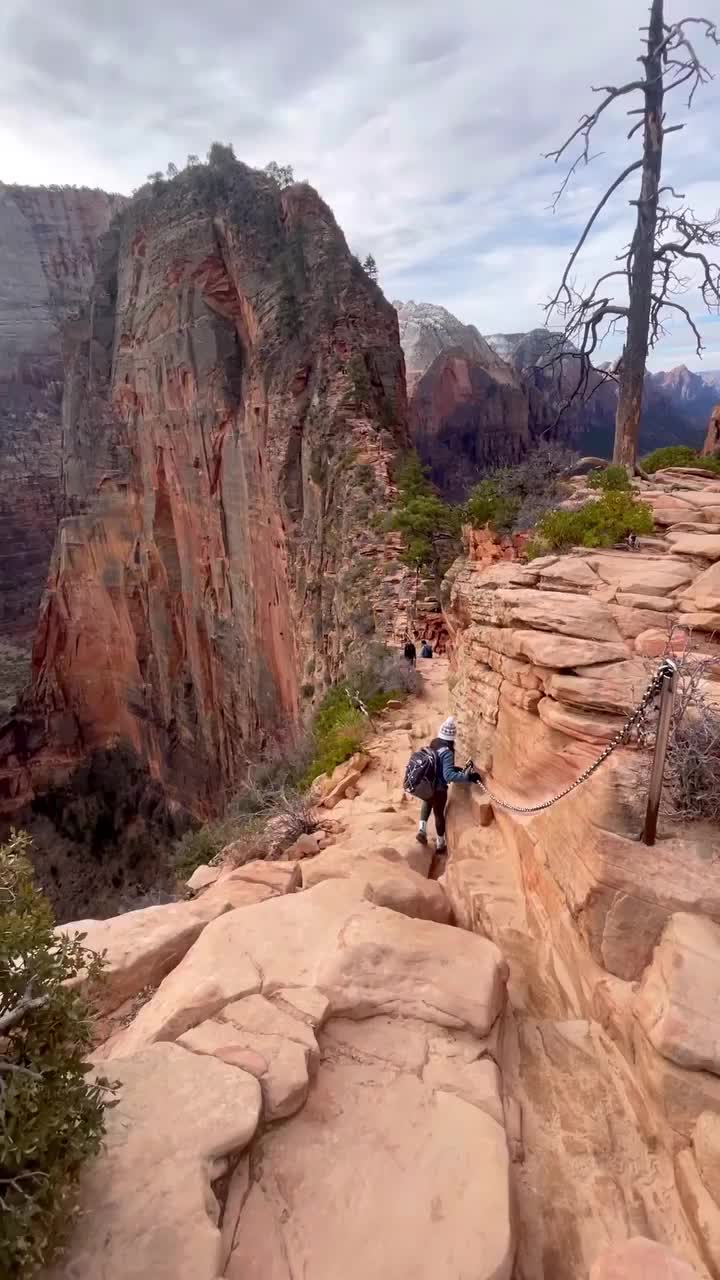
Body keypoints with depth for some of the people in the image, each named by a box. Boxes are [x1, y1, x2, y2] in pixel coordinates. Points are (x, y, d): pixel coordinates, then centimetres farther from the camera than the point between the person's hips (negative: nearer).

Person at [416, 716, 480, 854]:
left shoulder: (433, 744, -3)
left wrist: (456, 768, 12)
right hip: (438, 788, -6)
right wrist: (467, 776, -37)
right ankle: (440, 843, 32)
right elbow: (448, 775, -35)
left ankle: (422, 828, 22)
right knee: (439, 813, 15)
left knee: (427, 803, 35)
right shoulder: (447, 752, -27)